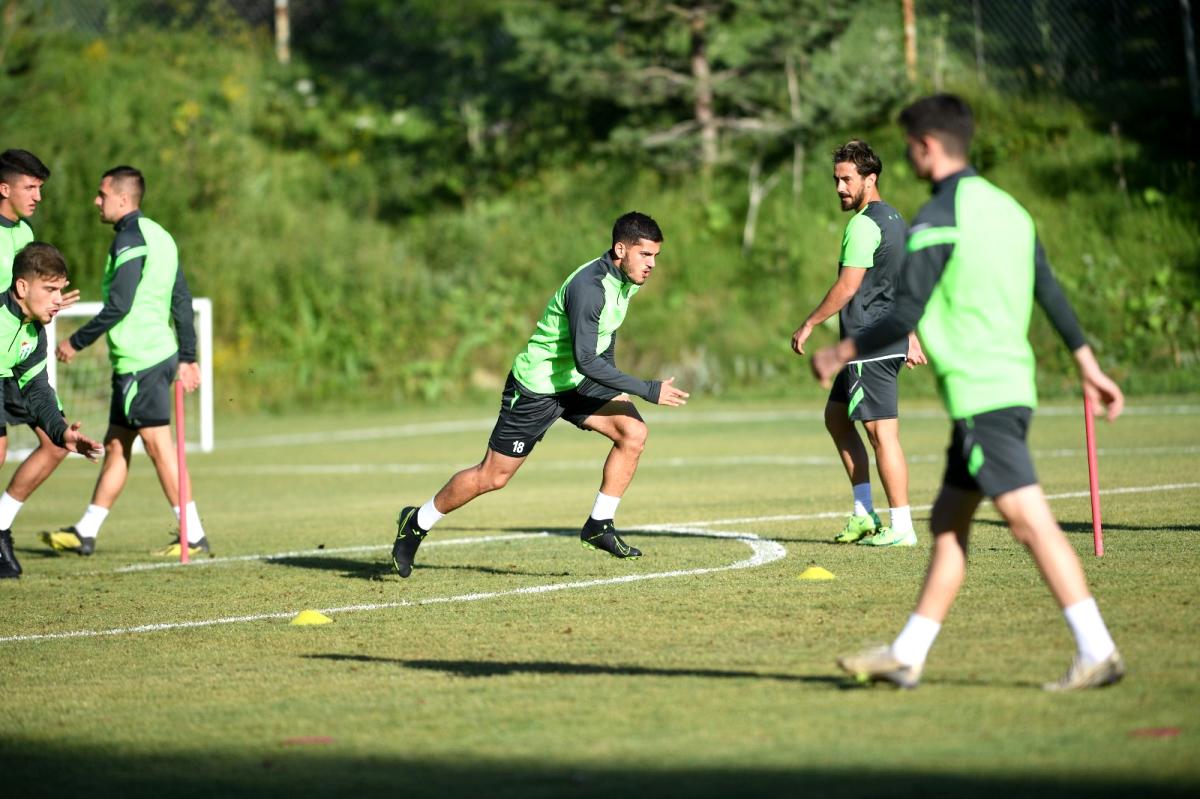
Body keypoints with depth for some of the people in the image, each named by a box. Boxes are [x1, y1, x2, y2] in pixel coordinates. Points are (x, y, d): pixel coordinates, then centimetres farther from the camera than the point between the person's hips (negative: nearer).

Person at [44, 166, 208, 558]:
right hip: (160, 354, 10)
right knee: (115, 444, 13)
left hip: (140, 360, -10)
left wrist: (76, 342, -10)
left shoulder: (130, 238, -13)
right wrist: (187, 358, 19)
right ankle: (85, 533, 18)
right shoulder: (159, 235, 16)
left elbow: (119, 305, -19)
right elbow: (182, 301, 17)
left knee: (158, 445, -7)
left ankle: (193, 536, -6)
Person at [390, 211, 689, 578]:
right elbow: (586, 360, -35)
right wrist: (647, 390, -32)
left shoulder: (627, 278, -2)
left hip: (579, 381, 8)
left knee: (633, 433, -12)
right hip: (536, 387, -8)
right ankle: (417, 523, 22)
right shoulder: (589, 286, -31)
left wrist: (610, 379, 22)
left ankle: (599, 526, 0)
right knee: (492, 476, 1)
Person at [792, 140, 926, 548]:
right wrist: (911, 337, 25)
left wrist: (808, 325, -9)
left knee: (882, 432, -7)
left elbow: (847, 286, -18)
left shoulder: (864, 224, -14)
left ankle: (901, 528, -6)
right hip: (891, 338, 11)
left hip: (870, 343, -11)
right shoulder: (895, 220, 17)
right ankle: (864, 513, 16)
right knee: (836, 417, 17)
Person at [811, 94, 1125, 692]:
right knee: (947, 525, 13)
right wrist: (1089, 368, 22)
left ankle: (1097, 651, -17)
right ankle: (906, 656, 17)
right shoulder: (1005, 208, 15)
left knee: (1029, 520, -13)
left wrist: (842, 354, -2)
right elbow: (1051, 292, 18)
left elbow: (905, 313, -14)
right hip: (1010, 387, 9)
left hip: (979, 393, -9)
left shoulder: (937, 219, -11)